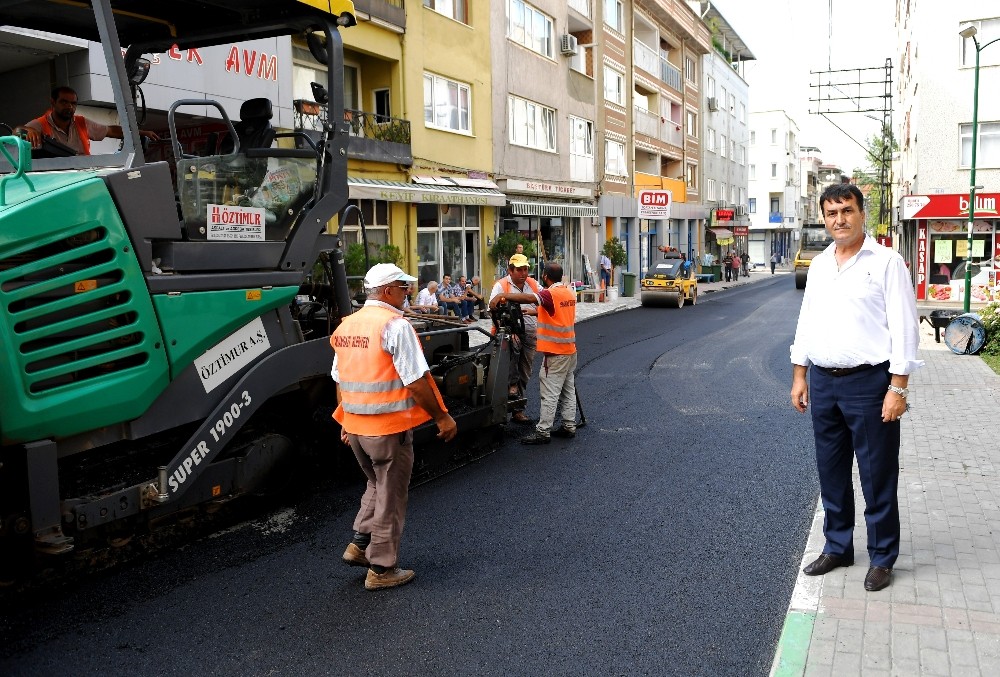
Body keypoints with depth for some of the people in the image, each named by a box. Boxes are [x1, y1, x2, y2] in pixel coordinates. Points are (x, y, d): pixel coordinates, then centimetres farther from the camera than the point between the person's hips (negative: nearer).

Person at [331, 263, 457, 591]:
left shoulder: (346, 326, 7)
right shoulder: (395, 325, -17)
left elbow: (340, 379, 14)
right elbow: (415, 381, -20)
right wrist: (442, 417, -11)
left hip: (354, 426, 7)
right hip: (389, 428, -7)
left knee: (377, 486, 27)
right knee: (390, 497, 8)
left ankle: (359, 544, 25)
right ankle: (381, 570, 18)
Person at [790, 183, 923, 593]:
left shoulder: (886, 263, -6)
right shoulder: (819, 265, 12)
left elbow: (904, 328, -10)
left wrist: (897, 388, -15)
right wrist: (799, 376, 11)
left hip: (868, 383, -6)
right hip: (823, 382, 6)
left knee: (877, 476, 5)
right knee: (831, 473, 14)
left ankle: (882, 558, 19)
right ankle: (837, 547, 29)